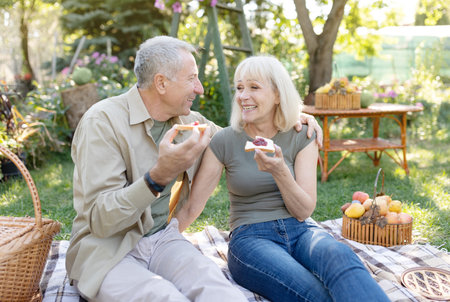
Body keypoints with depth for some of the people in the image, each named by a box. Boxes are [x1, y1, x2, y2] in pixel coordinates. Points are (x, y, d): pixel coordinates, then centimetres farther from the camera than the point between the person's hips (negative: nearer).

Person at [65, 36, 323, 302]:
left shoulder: (189, 120, 6)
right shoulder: (103, 121, -14)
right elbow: (100, 221, -20)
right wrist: (160, 175, -35)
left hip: (163, 239, 5)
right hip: (106, 250, -4)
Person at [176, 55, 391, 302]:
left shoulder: (301, 137, 3)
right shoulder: (224, 141, 0)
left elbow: (304, 211, -2)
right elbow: (190, 207, 3)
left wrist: (279, 171, -19)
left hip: (300, 231, 2)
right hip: (251, 239, -2)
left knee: (340, 257, -36)